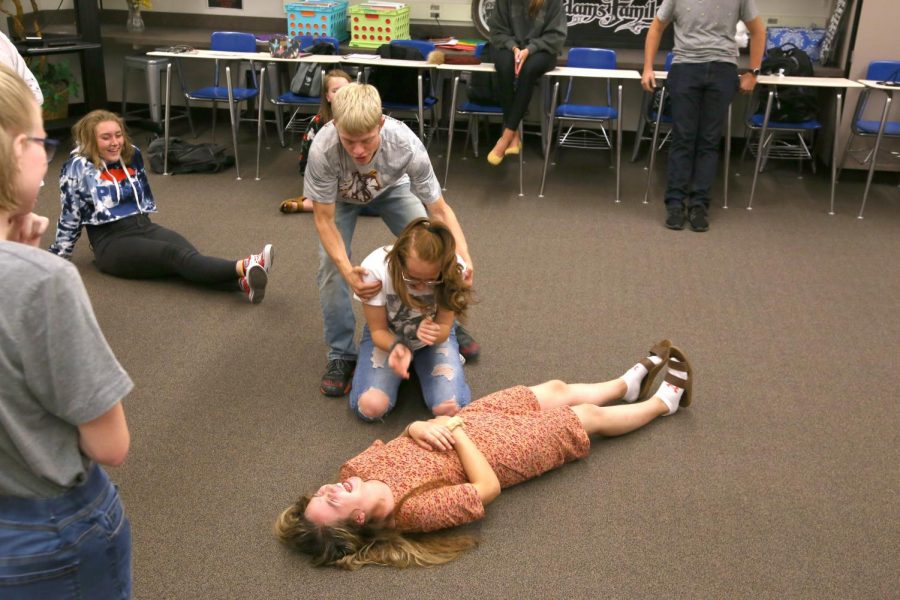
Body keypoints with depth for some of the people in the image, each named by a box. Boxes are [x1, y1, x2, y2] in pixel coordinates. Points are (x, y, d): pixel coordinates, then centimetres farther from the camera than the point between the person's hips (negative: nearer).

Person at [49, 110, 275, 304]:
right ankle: (244, 267, -56)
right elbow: (69, 217, 0)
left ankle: (244, 281, -55)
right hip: (112, 242, -5)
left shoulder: (132, 155, 9)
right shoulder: (77, 167, -6)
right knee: (176, 255, -31)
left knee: (188, 252, -27)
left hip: (144, 226, 5)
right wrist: (57, 257, 4)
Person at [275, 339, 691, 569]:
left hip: (471, 418, 6)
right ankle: (664, 401, 45)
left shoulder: (356, 468, -21)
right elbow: (488, 488, -31)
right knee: (588, 416, 14)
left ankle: (630, 382, 54)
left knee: (558, 389, 23)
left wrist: (419, 428, -23)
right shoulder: (413, 511, -39)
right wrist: (456, 432, -28)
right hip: (500, 448, -6)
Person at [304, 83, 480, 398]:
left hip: (391, 188, 1)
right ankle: (341, 353, 5)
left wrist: (463, 255, -47)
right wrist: (347, 270, -46)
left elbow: (438, 209, -30)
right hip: (340, 197, -1)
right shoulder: (322, 150, -42)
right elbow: (324, 219, -31)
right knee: (331, 265, -15)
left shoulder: (406, 145, -41)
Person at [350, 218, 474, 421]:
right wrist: (398, 347, -42)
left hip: (434, 335, 0)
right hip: (388, 336, 0)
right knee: (371, 407, -22)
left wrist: (434, 332, -42)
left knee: (449, 408, -22)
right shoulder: (374, 269, -34)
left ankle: (419, 366, 12)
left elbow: (445, 327, -17)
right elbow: (378, 330, -20)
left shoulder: (453, 269, -31)